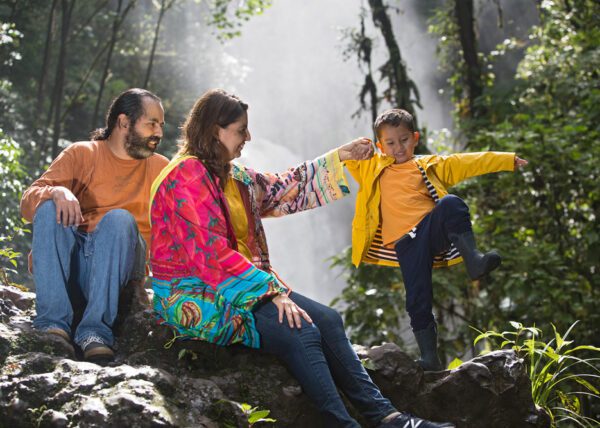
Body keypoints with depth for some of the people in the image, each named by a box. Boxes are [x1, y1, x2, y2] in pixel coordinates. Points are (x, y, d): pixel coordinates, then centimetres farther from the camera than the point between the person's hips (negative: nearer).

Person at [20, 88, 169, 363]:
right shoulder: (82, 154, 8)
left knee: (119, 218, -28)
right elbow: (28, 203, -5)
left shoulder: (160, 168, 15)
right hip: (69, 263, 0)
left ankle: (95, 331, -39)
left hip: (119, 266, 0)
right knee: (50, 208, -25)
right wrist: (57, 192, -25)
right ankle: (54, 324, -35)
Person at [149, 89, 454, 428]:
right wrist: (273, 291, -23)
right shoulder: (187, 177, -15)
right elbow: (214, 254, -22)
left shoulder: (234, 176, 13)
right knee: (299, 333, -25)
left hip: (239, 285, 9)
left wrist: (339, 158, 25)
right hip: (194, 296, -9)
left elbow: (284, 189, 26)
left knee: (327, 319, -5)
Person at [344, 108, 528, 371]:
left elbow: (467, 163, 19)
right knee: (418, 300, -14)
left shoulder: (430, 165, 23)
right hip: (405, 242, 0)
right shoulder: (373, 169, 23)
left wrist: (508, 161, 15)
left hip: (432, 231, 0)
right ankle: (429, 356, -8)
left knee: (452, 204, -31)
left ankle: (472, 259, -39)